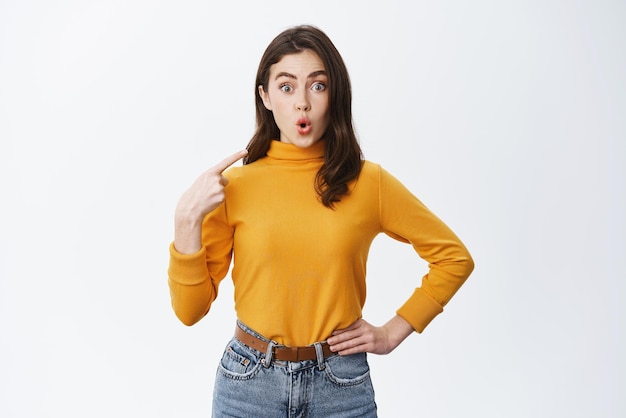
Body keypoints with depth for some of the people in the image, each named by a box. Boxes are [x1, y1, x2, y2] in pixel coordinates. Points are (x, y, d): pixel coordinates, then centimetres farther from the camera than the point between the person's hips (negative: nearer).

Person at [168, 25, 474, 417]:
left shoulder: (369, 182, -6)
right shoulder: (234, 185, -6)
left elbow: (454, 257, 3)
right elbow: (190, 309, -5)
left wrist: (392, 333, -1)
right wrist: (187, 219, -18)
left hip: (341, 385, 0)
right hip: (249, 382, 1)